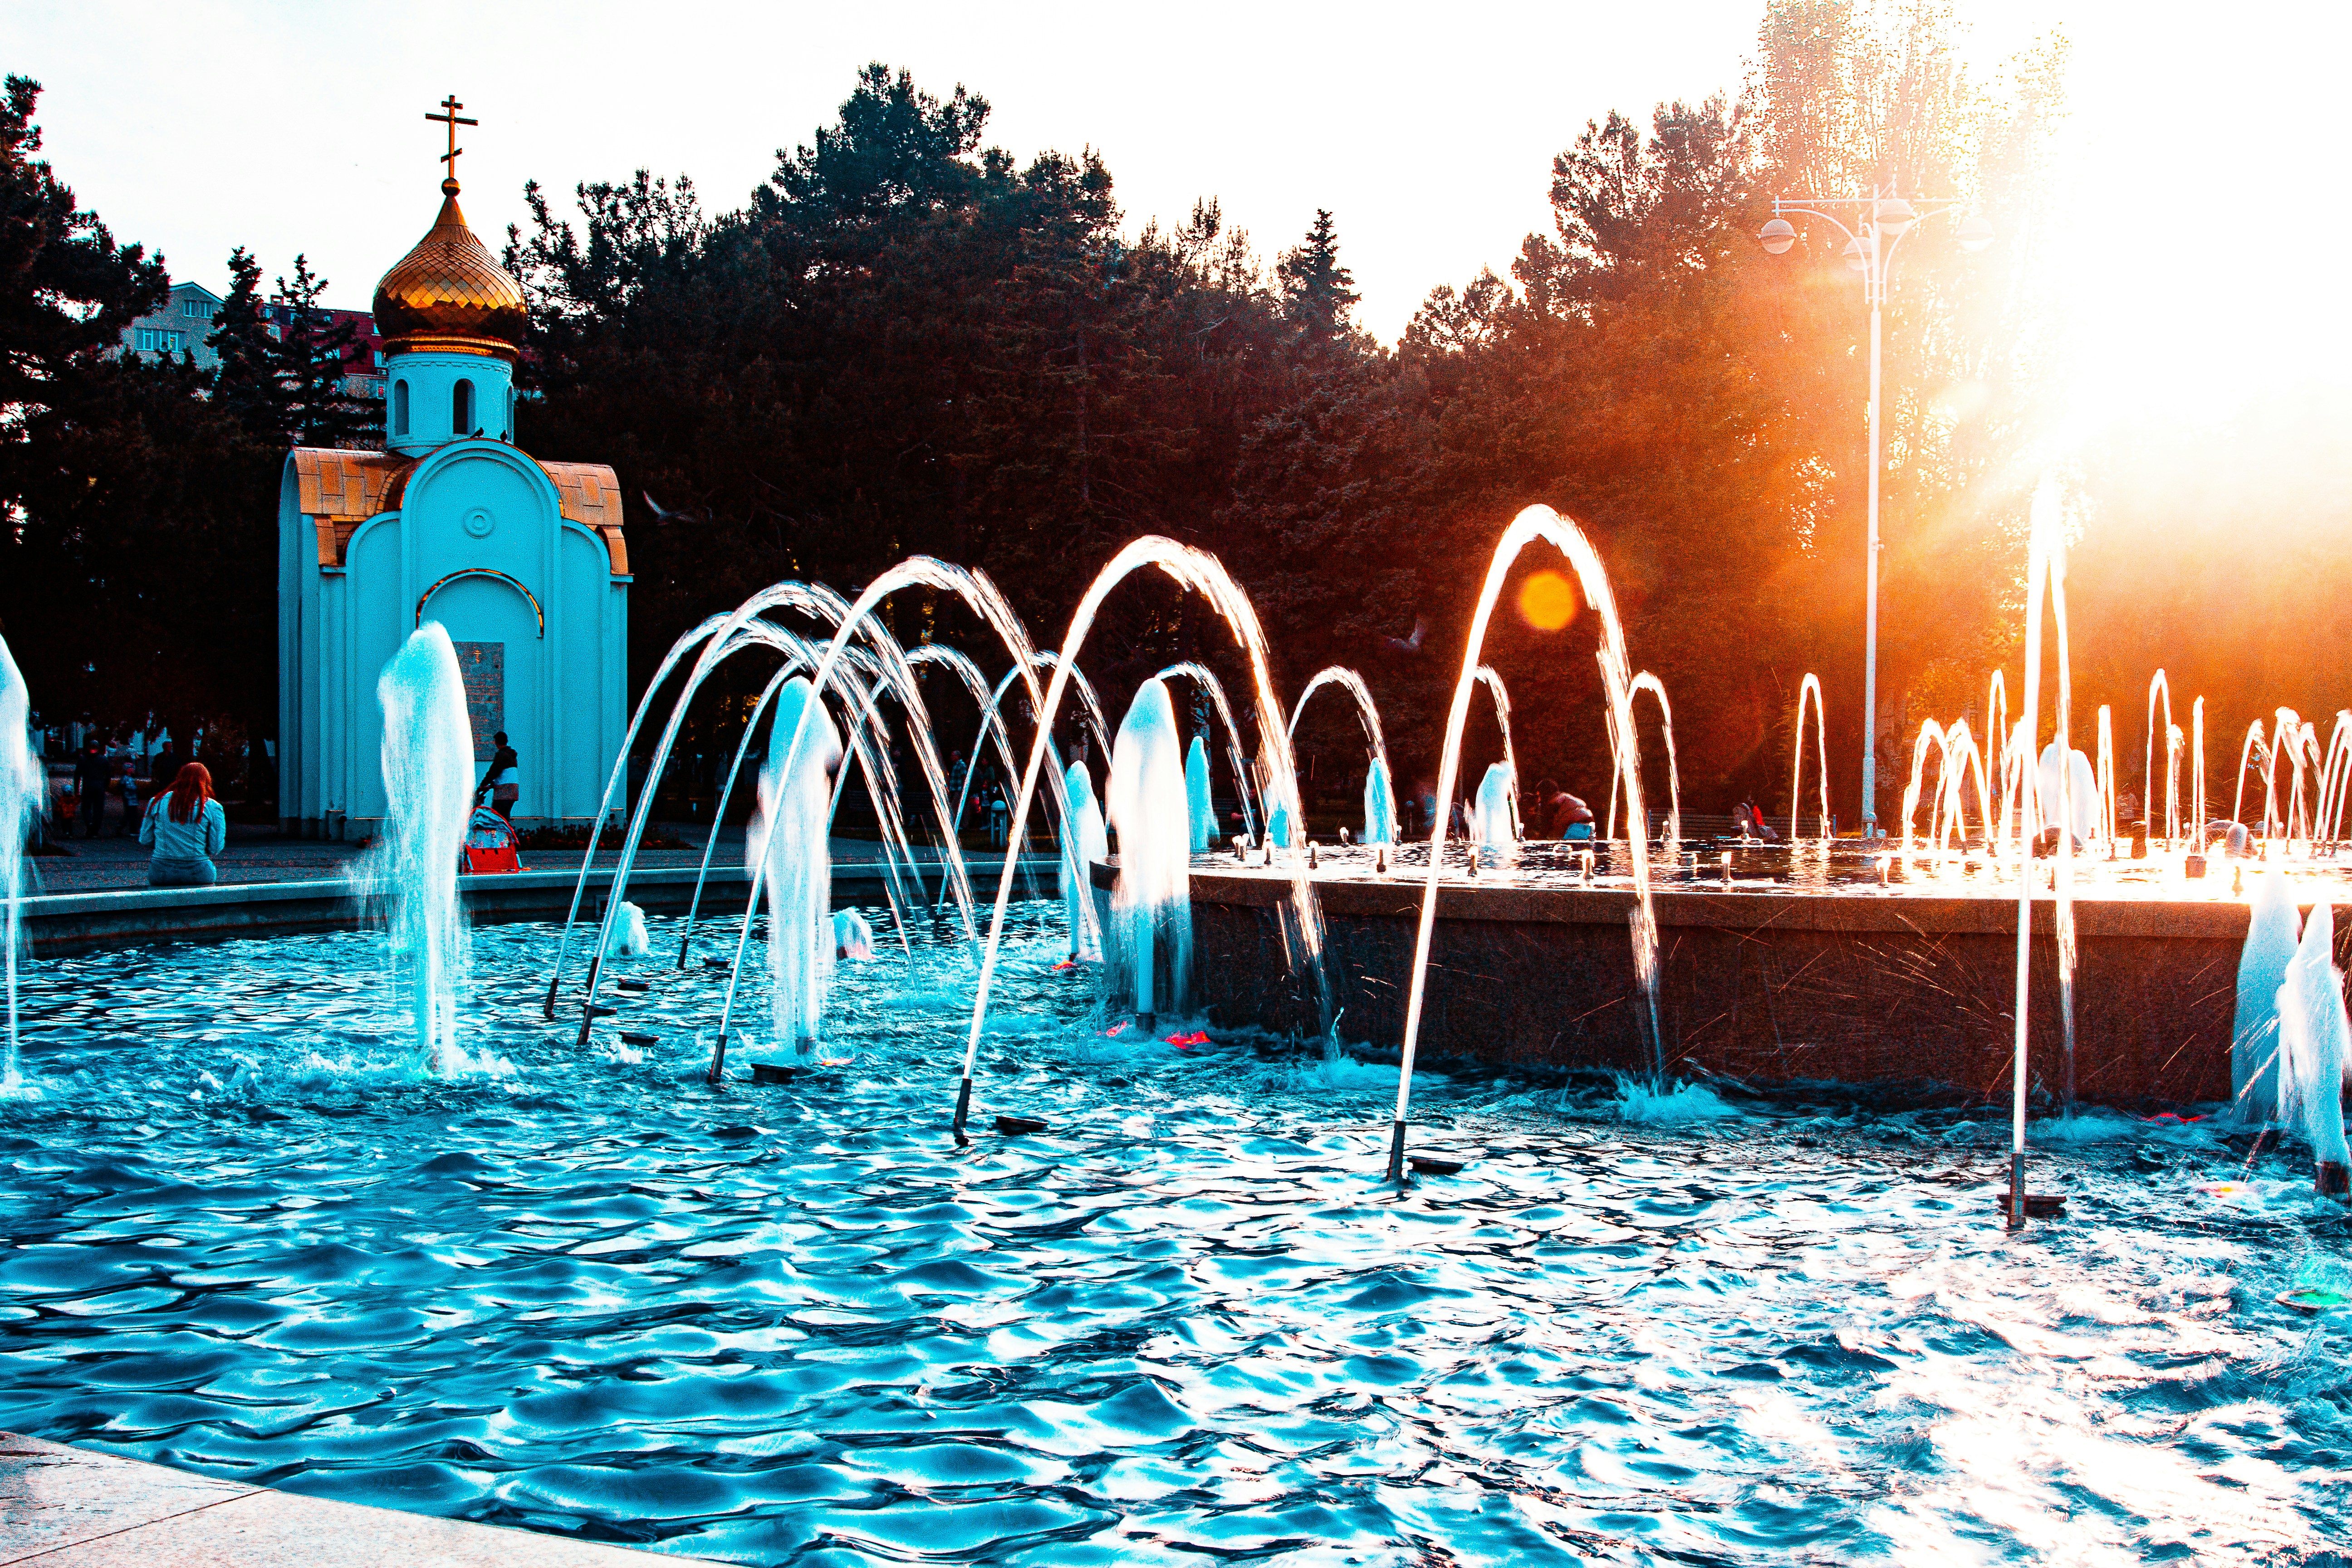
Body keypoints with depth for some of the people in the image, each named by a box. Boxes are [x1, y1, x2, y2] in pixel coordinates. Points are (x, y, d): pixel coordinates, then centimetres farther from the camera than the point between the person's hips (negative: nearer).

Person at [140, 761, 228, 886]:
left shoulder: (157, 802, 5)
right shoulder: (213, 807, -1)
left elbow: (144, 839, 9)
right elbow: (216, 848, -1)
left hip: (160, 874, 2)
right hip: (198, 874, -2)